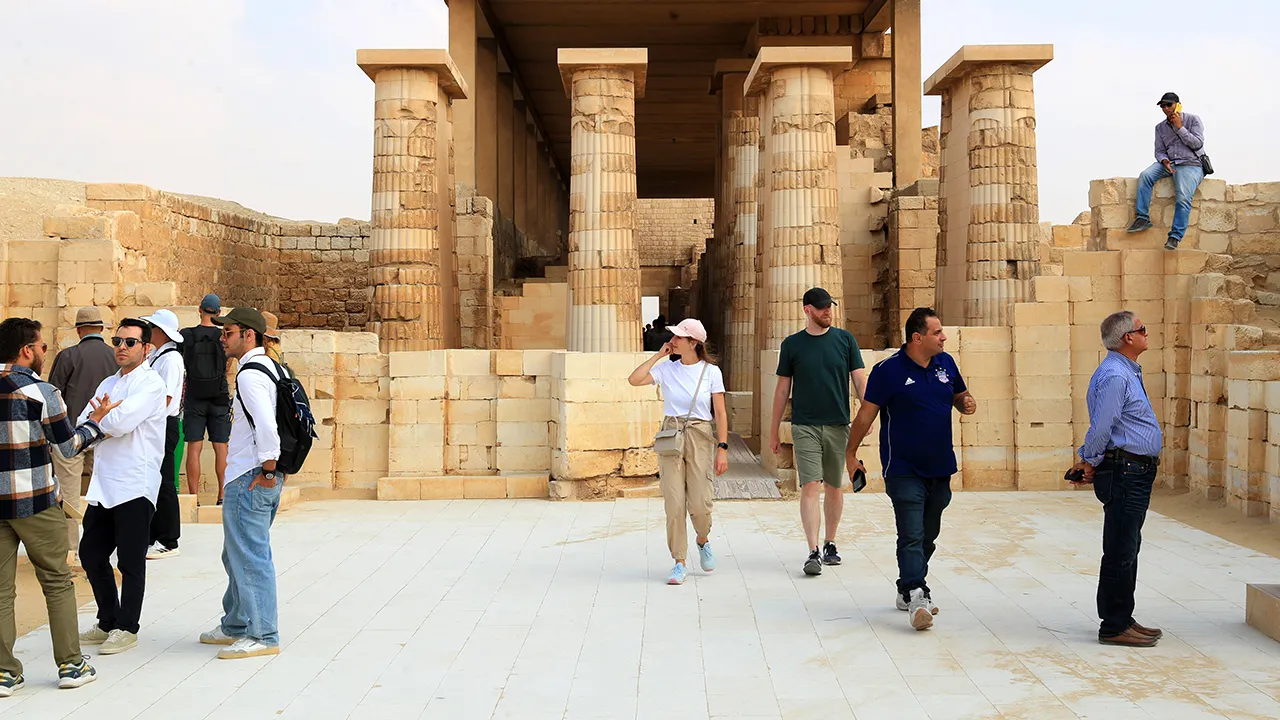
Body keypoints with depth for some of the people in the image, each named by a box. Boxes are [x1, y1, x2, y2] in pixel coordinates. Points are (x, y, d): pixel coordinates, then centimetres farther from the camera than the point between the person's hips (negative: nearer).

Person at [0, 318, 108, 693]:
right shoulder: (42, 392, -11)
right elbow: (69, 446, -4)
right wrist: (96, 421, 12)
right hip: (35, 502, -4)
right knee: (57, 583, 8)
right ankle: (70, 665, 13)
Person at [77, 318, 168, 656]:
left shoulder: (151, 383, -9)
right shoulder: (108, 384, 17)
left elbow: (119, 422, -20)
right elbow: (82, 423, 9)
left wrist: (99, 418, -1)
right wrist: (106, 422, -12)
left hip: (135, 485, -8)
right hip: (103, 485, 8)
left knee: (131, 561, 1)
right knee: (91, 553, 14)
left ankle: (126, 628, 13)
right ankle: (108, 622, 28)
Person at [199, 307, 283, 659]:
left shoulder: (250, 375, -16)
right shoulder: (269, 368, 15)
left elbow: (267, 426, -29)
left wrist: (268, 470, -20)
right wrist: (272, 469, 19)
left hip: (250, 480, -11)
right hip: (260, 476, 11)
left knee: (250, 557, -4)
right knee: (240, 555, 20)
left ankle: (263, 636, 3)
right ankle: (236, 626, 32)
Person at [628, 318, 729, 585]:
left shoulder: (711, 371, 0)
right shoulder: (666, 368, 5)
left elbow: (720, 414, -1)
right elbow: (634, 380, -10)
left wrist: (722, 448, -7)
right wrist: (658, 355, -4)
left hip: (700, 437, -2)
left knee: (700, 503, -5)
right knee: (674, 503, -2)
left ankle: (703, 541, 29)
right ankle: (679, 562, 9)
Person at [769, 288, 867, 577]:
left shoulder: (845, 339, 4)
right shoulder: (792, 344, 3)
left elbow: (860, 380, 3)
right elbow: (782, 389, 8)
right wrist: (774, 430, 8)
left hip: (838, 425, 1)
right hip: (805, 426, -1)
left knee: (834, 487, 10)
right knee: (810, 486, -10)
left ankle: (830, 545, 26)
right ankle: (813, 552, -11)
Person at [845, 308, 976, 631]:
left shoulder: (946, 363, 6)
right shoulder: (888, 370, -11)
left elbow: (960, 395, 21)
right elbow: (867, 413, -7)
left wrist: (967, 403, -3)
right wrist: (851, 453, -6)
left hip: (940, 468, 7)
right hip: (905, 469, -6)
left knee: (928, 535, 14)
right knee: (912, 536, -12)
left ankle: (906, 592, 27)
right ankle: (916, 596, -15)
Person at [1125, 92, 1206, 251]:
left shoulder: (1193, 120, 2)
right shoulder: (1160, 127, 13)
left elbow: (1197, 144, -8)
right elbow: (1159, 151, 9)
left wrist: (1180, 128, -11)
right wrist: (1164, 161, -15)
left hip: (1191, 165, -4)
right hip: (1169, 163, 4)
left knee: (1183, 198, -28)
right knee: (1145, 175, -27)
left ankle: (1175, 237, -27)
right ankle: (1142, 218, -27)